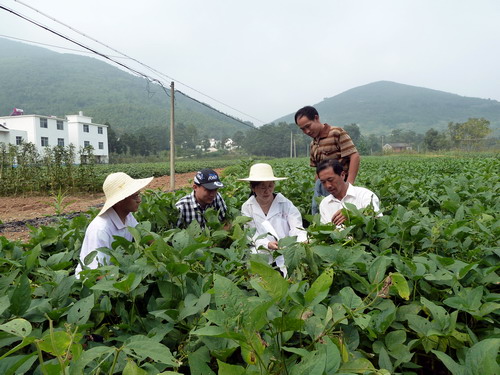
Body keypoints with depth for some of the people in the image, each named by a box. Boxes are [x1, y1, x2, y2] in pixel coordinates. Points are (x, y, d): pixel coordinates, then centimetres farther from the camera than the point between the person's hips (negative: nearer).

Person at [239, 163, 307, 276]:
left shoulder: (285, 204, 1)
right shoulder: (247, 207, 4)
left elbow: (297, 228, -8)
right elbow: (252, 236, -1)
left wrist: (303, 241, -30)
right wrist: (267, 244, -20)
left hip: (286, 257, 0)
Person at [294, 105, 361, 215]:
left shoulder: (337, 133, -6)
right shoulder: (313, 143, 17)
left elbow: (354, 156, -13)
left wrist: (349, 185, -19)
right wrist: (317, 186, 14)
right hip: (320, 184, 7)